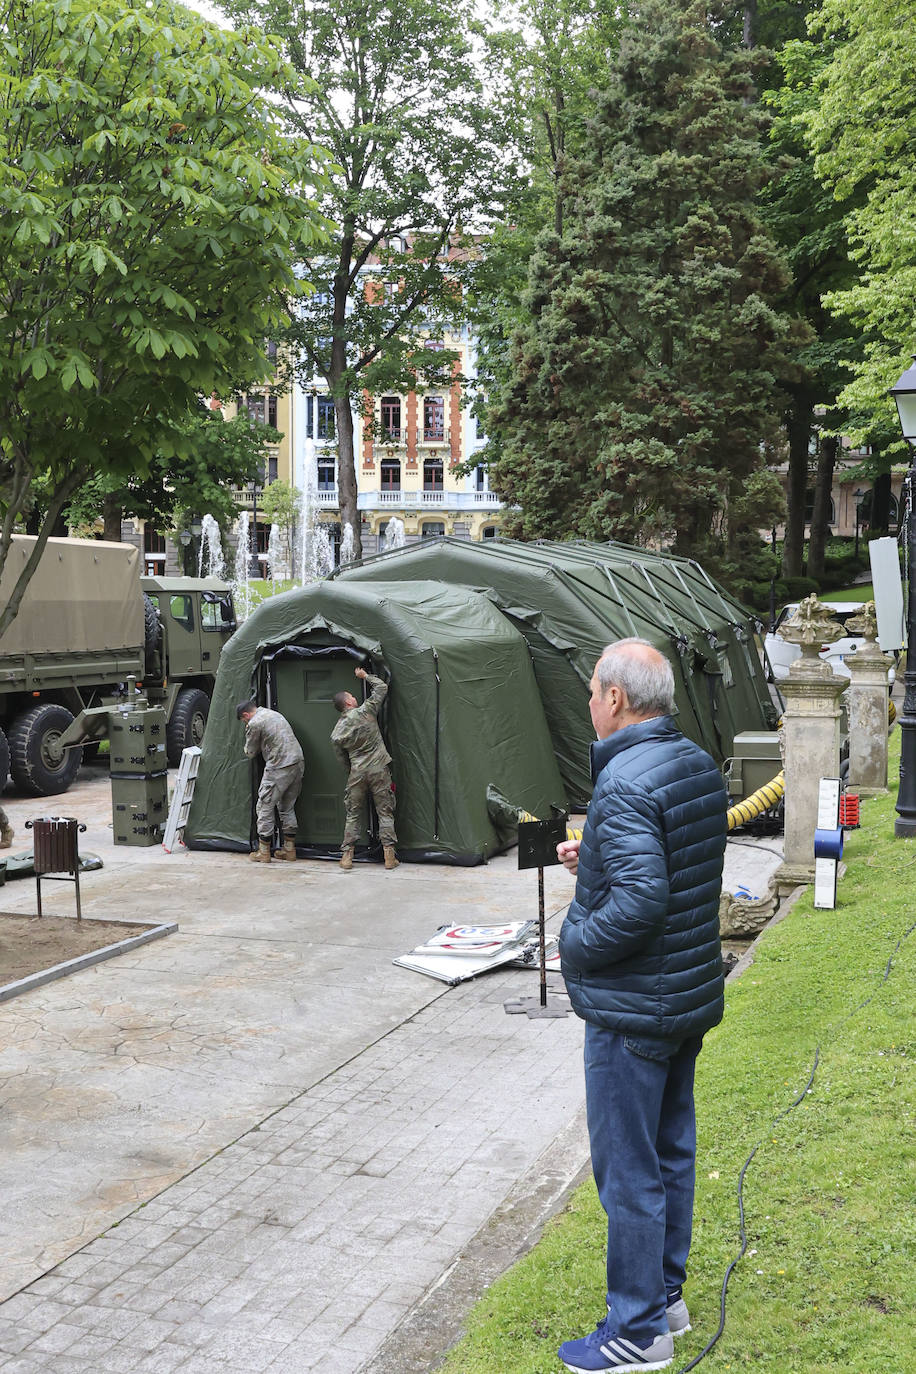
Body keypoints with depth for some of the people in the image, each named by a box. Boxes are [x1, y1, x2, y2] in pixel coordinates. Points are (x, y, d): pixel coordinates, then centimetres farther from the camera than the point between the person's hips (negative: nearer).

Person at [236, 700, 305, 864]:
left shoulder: (254, 724, -6)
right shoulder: (275, 714, 19)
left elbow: (250, 753, 4)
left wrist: (248, 747, 22)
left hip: (279, 768, -8)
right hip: (298, 763, 8)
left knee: (264, 808, 3)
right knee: (288, 807, 17)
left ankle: (263, 852, 6)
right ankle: (289, 850, 19)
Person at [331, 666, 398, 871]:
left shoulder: (337, 732, 3)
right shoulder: (365, 712, -6)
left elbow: (342, 758, 10)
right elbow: (381, 687, 4)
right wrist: (365, 675, 17)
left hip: (357, 772, 2)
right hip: (379, 769, -2)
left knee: (353, 813, 11)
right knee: (385, 812, 4)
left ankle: (347, 856, 9)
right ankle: (389, 855, 1)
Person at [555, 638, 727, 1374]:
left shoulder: (626, 783, -24)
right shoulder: (699, 765, 5)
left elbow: (642, 901, -31)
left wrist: (575, 942, -16)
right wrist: (595, 860, 9)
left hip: (632, 1009, -9)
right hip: (691, 996, 9)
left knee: (628, 1170, 4)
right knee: (671, 1153, 20)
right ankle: (667, 1295, 35)